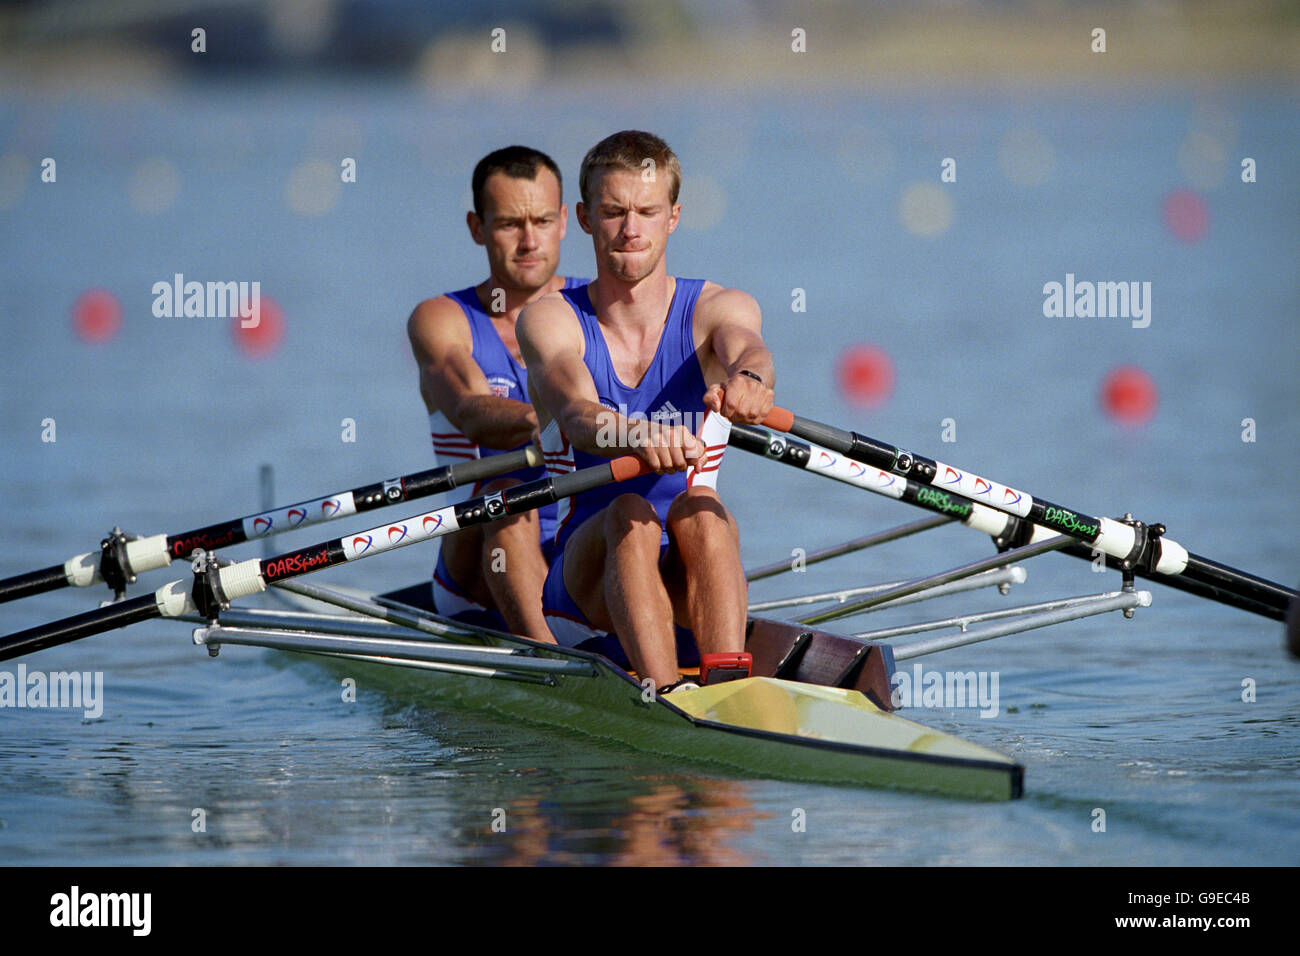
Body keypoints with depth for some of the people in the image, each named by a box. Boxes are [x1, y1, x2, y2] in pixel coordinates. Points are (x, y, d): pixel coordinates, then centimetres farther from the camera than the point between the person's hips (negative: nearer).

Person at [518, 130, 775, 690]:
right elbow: (576, 412, -22)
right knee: (629, 513, -31)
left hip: (688, 588, 1)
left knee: (698, 508, -30)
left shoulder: (715, 309, 4)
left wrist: (748, 380, -48)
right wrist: (635, 435, -46)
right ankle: (668, 700, -51)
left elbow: (748, 351, -22)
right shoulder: (550, 321, 0)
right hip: (577, 583, -1)